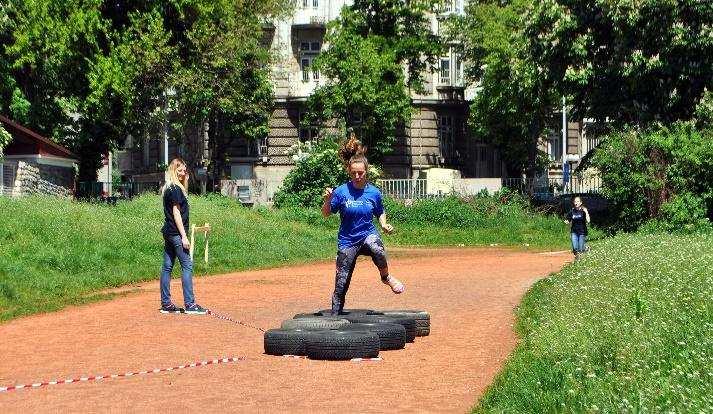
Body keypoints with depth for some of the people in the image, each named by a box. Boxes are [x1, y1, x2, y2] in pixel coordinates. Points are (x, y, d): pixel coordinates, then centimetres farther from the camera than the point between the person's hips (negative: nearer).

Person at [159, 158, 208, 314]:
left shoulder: (168, 188, 17)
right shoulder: (175, 189, -12)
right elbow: (176, 213, -16)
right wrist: (184, 236, -17)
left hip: (168, 232, 10)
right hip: (176, 233, -10)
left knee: (167, 267, 8)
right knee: (187, 265, -8)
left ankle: (166, 304, 11)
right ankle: (190, 304, -10)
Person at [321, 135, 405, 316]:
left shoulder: (374, 192, -4)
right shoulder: (341, 191, -9)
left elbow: (380, 213, 13)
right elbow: (326, 214, -2)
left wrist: (384, 225, -5)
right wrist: (327, 199, -20)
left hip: (368, 235, 0)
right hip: (347, 241, 0)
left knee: (377, 250, -37)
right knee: (341, 285, 0)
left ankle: (386, 277, -8)